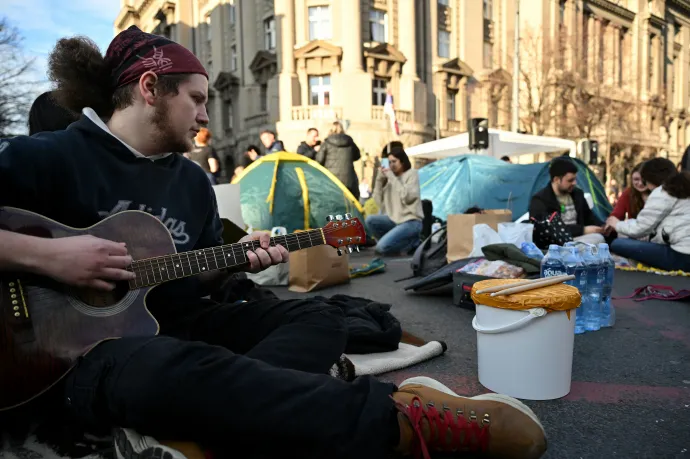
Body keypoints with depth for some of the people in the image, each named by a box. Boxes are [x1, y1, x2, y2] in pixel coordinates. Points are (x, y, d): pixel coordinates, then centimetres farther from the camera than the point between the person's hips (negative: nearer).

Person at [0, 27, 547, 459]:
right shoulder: (44, 157, -7)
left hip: (174, 326, 7)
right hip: (75, 348, -6)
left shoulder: (192, 181, 11)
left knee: (319, 318, -8)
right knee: (190, 372, -42)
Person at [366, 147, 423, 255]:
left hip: (410, 221, -6)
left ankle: (411, 243, 1)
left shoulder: (411, 174, -2)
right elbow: (379, 201, 5)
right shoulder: (390, 178, 11)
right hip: (395, 219, 6)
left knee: (382, 247, -22)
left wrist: (393, 178, -15)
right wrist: (379, 180, -4)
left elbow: (407, 197, -19)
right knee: (370, 220, -18)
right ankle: (389, 242, -1)